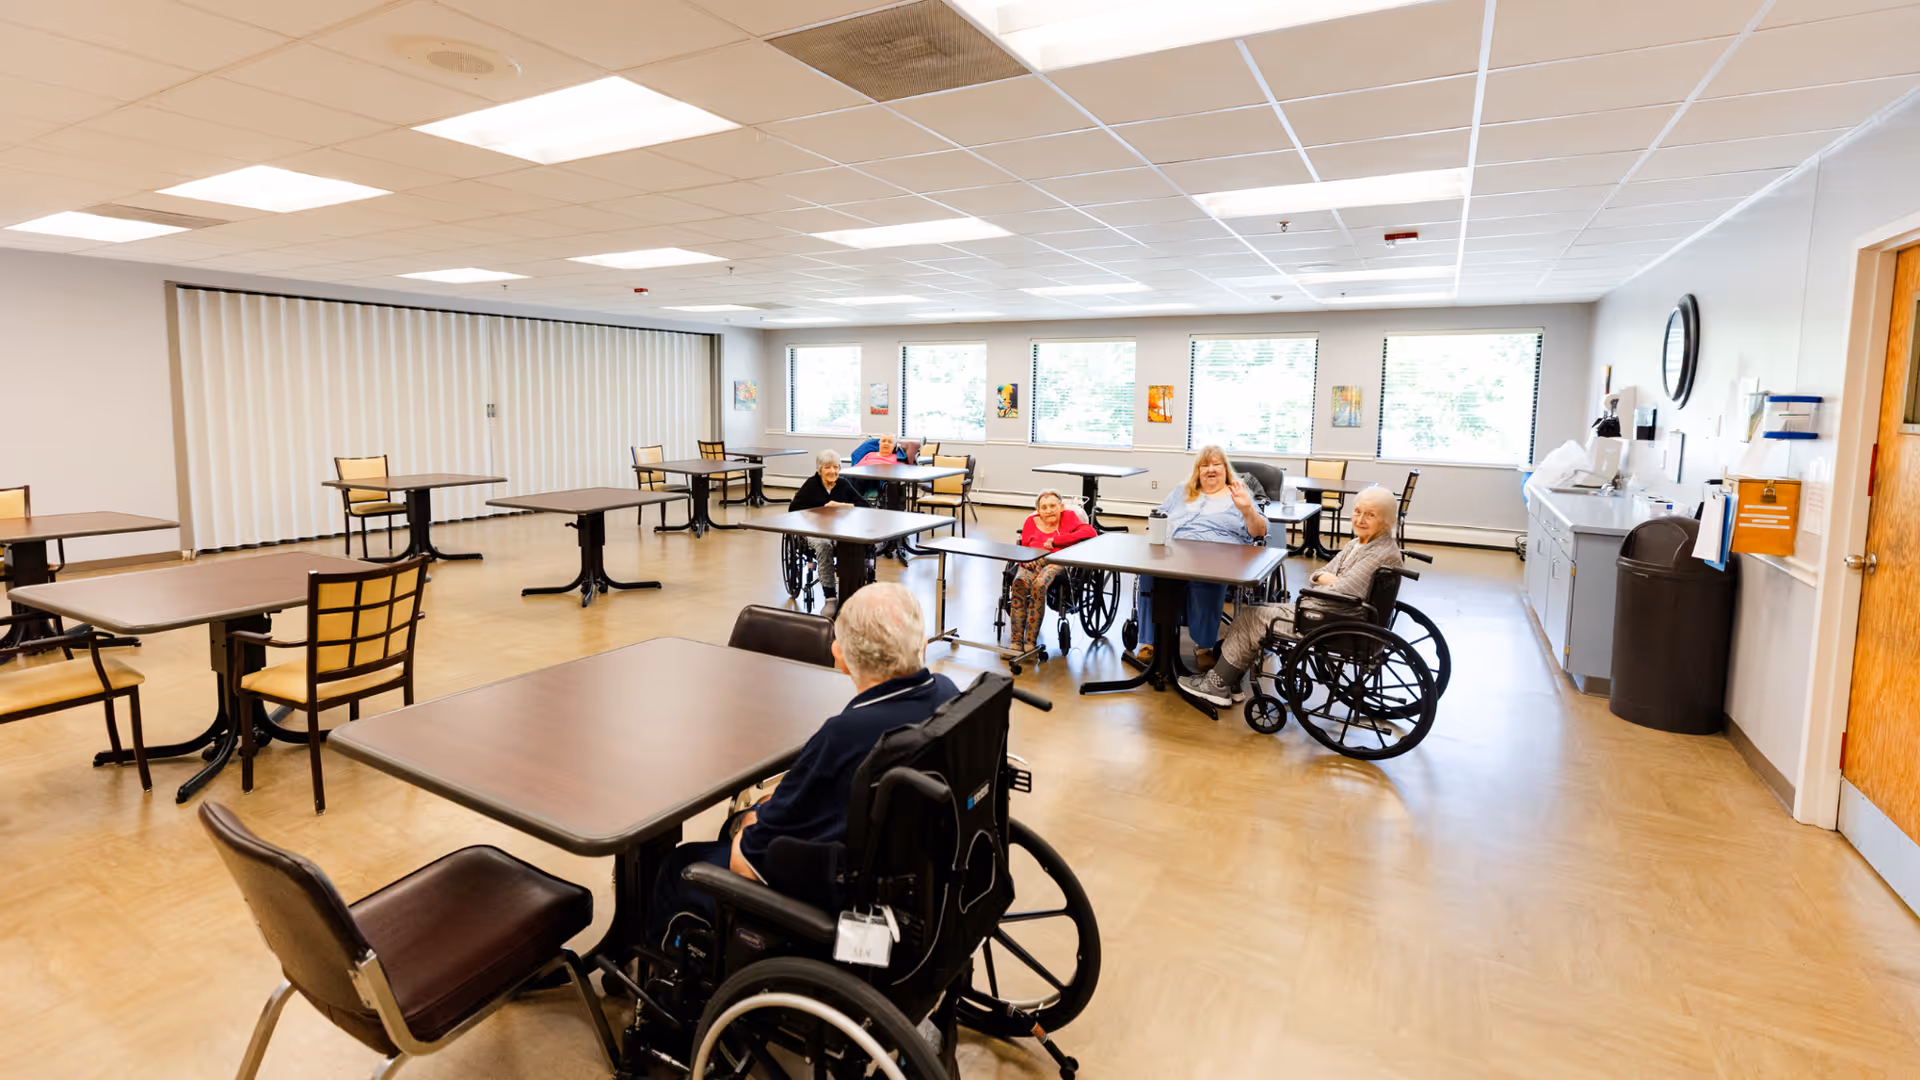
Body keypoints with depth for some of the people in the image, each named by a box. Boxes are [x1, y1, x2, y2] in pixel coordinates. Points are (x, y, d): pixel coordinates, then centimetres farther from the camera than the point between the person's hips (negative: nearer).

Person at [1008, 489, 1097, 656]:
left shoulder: (1068, 517, 10)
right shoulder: (1031, 521, 19)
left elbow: (1091, 532, -7)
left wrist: (1056, 540, -11)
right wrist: (1025, 559, -9)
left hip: (1057, 561, -3)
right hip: (1033, 562, 3)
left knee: (1039, 585, -35)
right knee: (1019, 582, -32)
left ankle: (1030, 642, -28)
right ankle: (1016, 643, -31)